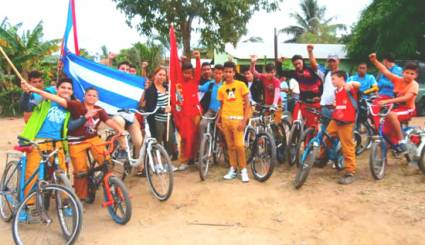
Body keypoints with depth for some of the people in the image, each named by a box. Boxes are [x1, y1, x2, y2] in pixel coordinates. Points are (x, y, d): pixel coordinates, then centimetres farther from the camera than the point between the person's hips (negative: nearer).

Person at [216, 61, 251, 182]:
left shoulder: (241, 85, 0)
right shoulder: (221, 89, 9)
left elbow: (247, 103, -1)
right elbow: (222, 106, 13)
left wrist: (245, 120, -10)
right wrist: (218, 120, 4)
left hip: (237, 118, -3)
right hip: (225, 119, 3)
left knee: (239, 145, -10)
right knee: (230, 145, 8)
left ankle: (243, 170, 4)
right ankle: (233, 169, 17)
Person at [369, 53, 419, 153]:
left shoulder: (414, 85, -17)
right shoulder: (398, 79, -5)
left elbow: (406, 98, -32)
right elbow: (385, 70, -13)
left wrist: (387, 101, -42)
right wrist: (374, 60, -28)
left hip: (408, 109, -6)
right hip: (397, 107, 6)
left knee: (391, 115, -35)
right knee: (385, 131, 2)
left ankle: (401, 142, -25)